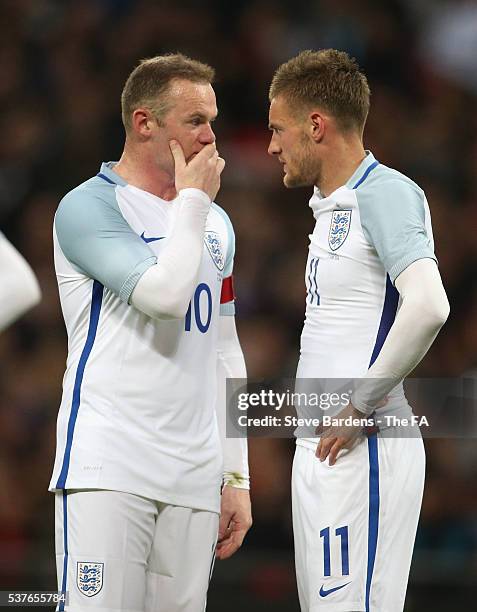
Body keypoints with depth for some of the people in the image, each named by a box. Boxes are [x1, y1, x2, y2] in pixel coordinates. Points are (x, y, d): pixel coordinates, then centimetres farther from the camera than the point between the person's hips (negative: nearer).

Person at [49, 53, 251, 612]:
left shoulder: (216, 223, 18)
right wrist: (193, 200, -5)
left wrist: (236, 476, 16)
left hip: (194, 480, 6)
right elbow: (164, 295, -19)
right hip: (107, 468, -6)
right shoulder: (89, 206, -4)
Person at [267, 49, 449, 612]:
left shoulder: (384, 192, -11)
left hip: (362, 449, -10)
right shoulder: (330, 204, 19)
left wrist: (362, 407, -19)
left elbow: (428, 307, -25)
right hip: (320, 450, 10)